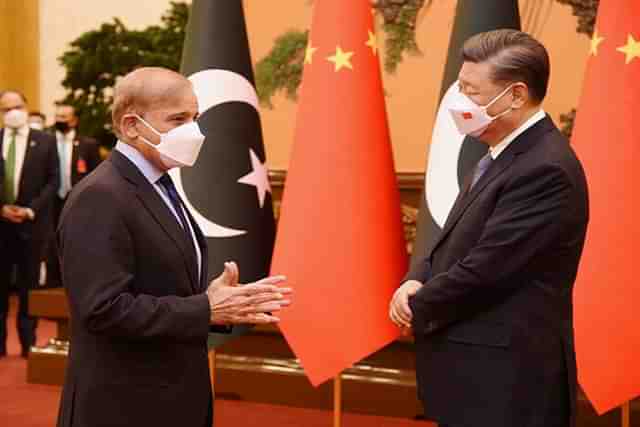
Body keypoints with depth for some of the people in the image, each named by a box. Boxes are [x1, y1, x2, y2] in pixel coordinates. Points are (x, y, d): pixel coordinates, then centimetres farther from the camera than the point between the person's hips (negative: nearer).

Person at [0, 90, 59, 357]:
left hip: (31, 222, -1)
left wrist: (31, 209, -10)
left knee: (29, 285, 3)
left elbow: (53, 181, 0)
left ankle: (28, 342, 9)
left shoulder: (45, 141, 3)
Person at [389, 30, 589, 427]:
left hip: (507, 382, -9)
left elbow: (486, 268, -23)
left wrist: (418, 308, -8)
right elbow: (455, 242, 16)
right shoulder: (505, 155, 12)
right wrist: (415, 282, -4)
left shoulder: (545, 169, -21)